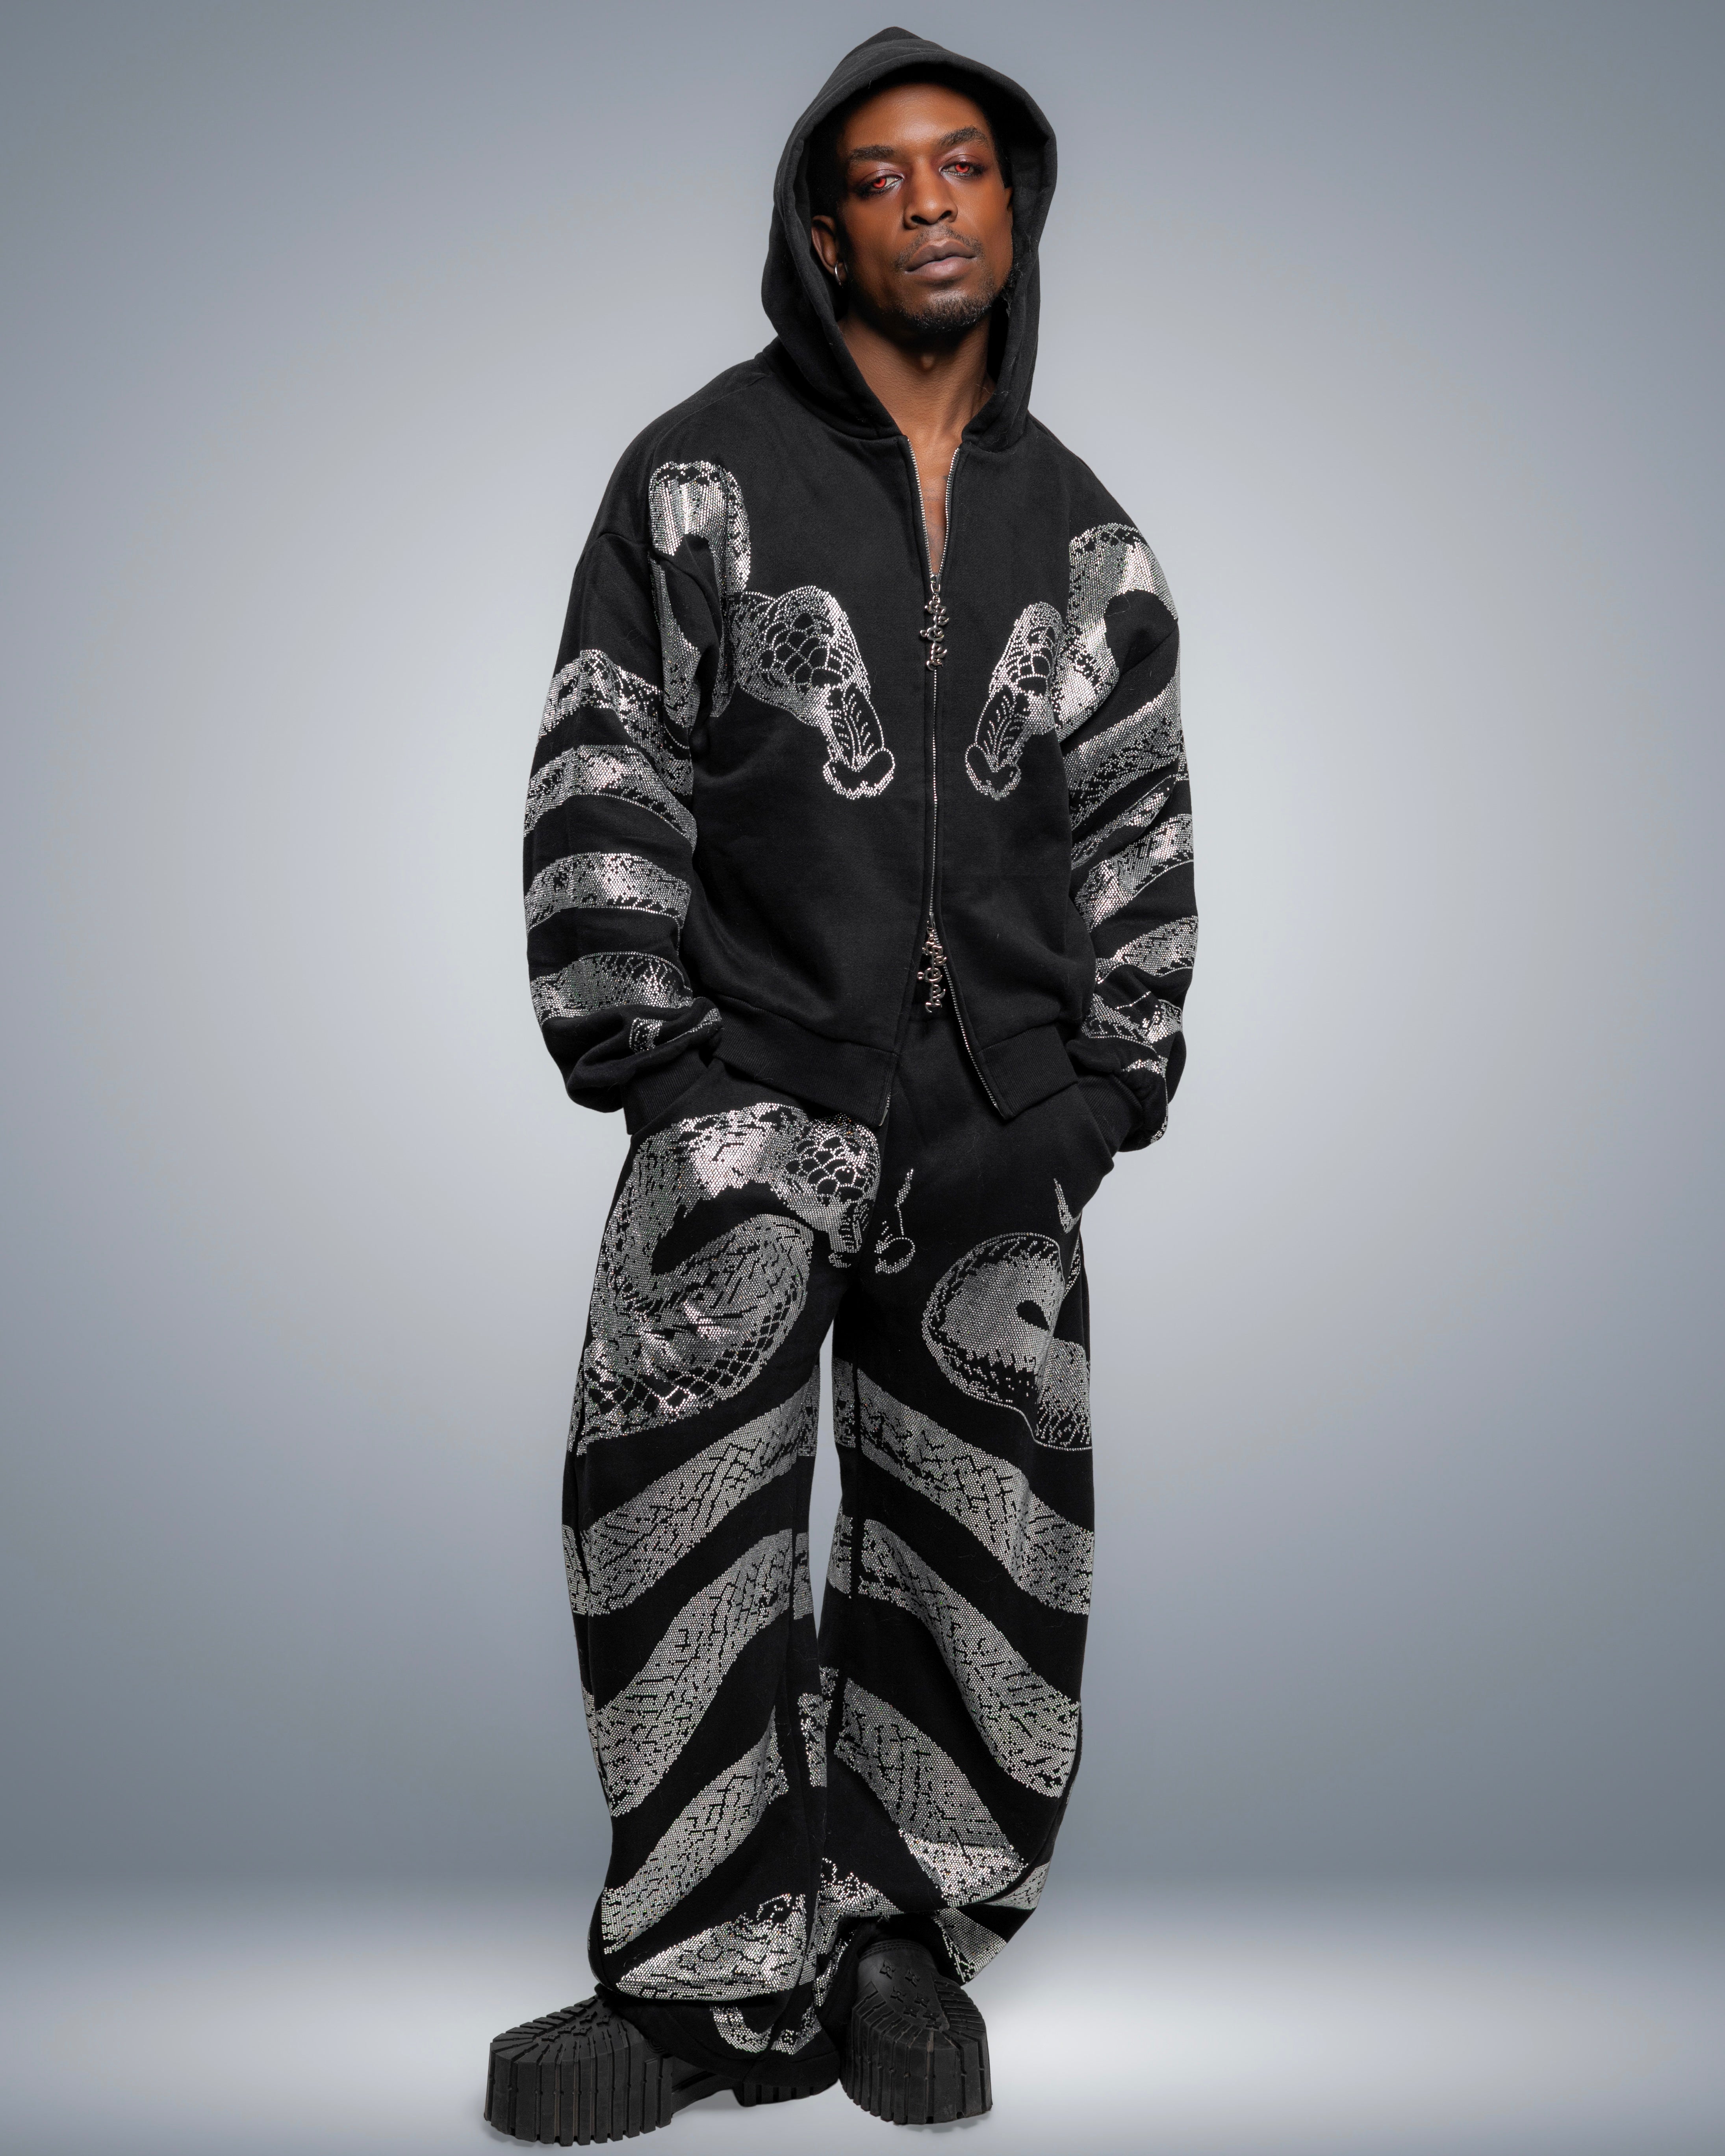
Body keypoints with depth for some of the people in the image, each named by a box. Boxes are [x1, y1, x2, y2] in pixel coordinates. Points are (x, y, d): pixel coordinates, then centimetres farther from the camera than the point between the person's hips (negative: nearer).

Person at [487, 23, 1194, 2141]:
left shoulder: (1081, 534, 14)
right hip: (754, 1080, -3)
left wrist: (1109, 1079, 5)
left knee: (982, 1526, 6)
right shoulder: (701, 473, 3)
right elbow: (602, 775, 0)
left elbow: (1136, 823, 14)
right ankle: (729, 1976, 2)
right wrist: (637, 1043, -7)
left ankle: (912, 1934, 23)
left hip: (996, 1121, 3)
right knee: (689, 1507, -13)